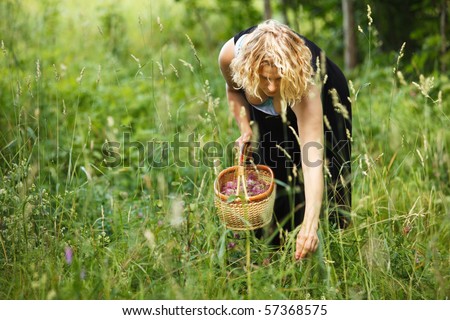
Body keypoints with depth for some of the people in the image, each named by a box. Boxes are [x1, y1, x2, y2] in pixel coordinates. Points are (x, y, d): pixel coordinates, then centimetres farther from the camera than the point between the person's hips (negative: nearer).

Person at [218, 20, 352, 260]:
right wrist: (245, 128, -24)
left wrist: (310, 224, -61)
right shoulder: (232, 53, -36)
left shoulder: (305, 83, -47)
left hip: (322, 100, -3)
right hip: (268, 111, 3)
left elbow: (313, 158, -53)